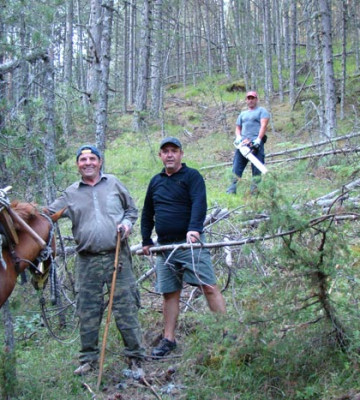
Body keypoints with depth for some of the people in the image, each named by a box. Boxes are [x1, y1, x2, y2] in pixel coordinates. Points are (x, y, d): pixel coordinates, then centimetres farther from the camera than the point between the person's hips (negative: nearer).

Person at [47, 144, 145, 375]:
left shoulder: (113, 184, 9)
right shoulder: (71, 194, 9)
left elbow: (132, 209, 16)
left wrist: (127, 223, -3)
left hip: (118, 256, -1)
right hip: (87, 261, 1)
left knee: (126, 307, 1)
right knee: (87, 311, 5)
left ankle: (135, 355, 12)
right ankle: (89, 359, 18)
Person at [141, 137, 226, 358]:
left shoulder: (192, 176, -1)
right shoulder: (156, 182, 16)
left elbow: (199, 204, -17)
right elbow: (147, 214, 25)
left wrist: (194, 228, -33)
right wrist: (146, 241, 21)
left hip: (190, 243, -5)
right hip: (164, 247, 5)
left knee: (209, 287, -10)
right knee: (169, 293, 8)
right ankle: (168, 339, 15)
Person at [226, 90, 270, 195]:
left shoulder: (262, 111, 8)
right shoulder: (242, 114, 27)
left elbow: (263, 125, -5)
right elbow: (238, 128, 25)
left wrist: (258, 139, -18)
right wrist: (238, 137, 2)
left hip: (256, 143, -5)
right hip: (243, 143, 5)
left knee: (257, 169, -6)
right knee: (236, 168, -2)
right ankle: (231, 191, -5)